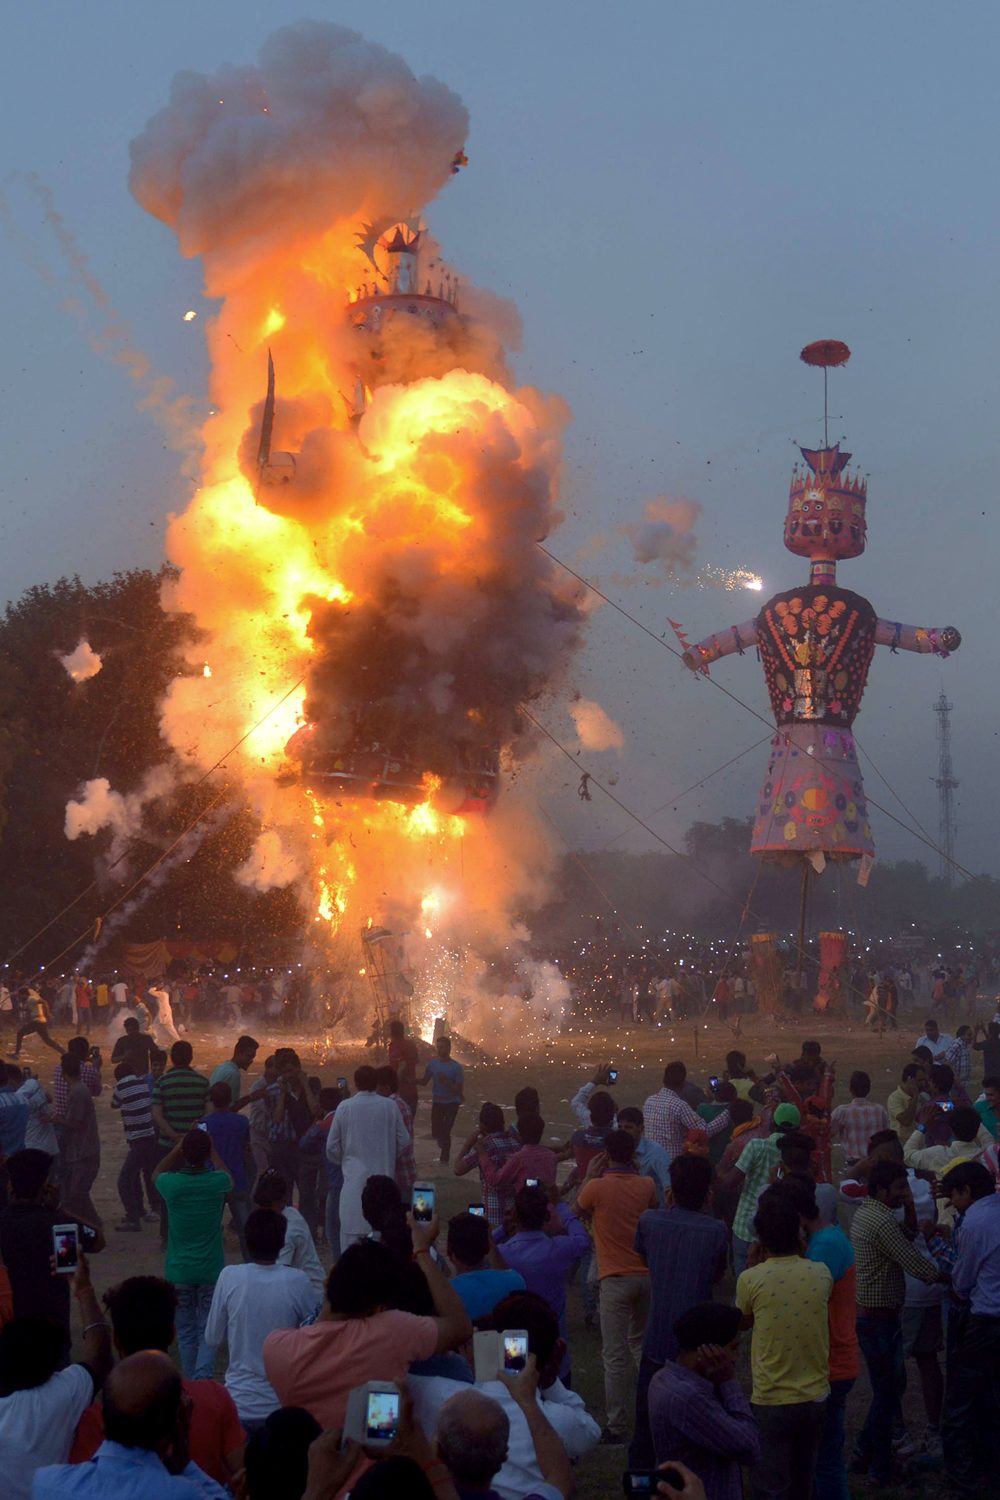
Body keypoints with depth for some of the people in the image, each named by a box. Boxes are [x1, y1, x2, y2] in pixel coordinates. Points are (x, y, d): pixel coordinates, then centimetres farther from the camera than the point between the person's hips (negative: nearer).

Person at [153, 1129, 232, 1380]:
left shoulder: (171, 1184, -13)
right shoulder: (217, 1182, -12)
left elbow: (156, 1174, 14)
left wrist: (178, 1148, 15)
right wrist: (211, 1149, 22)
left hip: (178, 1271, 0)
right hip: (211, 1270, 0)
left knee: (186, 1331, 14)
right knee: (207, 1330, 5)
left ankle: (191, 1382, 20)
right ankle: (203, 1377, -14)